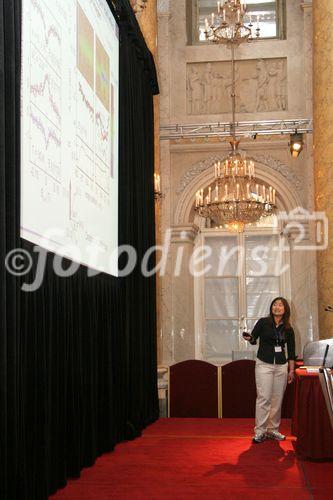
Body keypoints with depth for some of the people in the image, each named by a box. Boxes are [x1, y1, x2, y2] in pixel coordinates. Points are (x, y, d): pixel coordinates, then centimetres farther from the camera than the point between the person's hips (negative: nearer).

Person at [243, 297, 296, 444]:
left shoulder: (288, 329, 7)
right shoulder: (263, 322, -1)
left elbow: (291, 351, 11)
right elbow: (253, 339, 1)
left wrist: (291, 370, 9)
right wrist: (248, 338, -22)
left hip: (281, 366, 3)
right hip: (264, 365, -3)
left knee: (277, 399, 5)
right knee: (263, 398, -8)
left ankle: (273, 430, 15)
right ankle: (260, 431, -4)